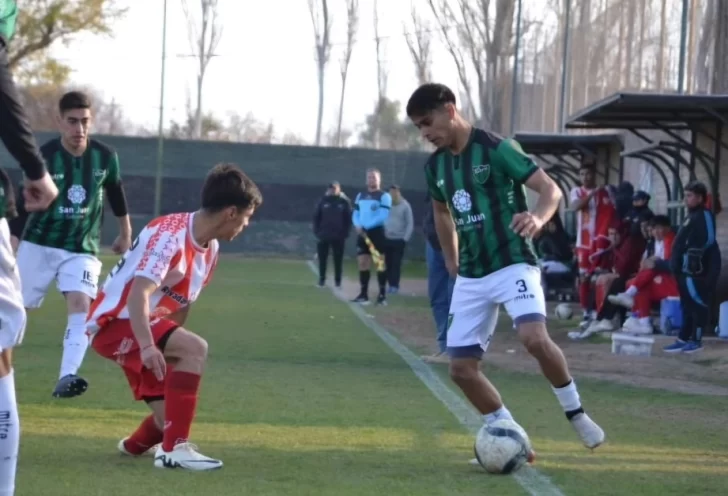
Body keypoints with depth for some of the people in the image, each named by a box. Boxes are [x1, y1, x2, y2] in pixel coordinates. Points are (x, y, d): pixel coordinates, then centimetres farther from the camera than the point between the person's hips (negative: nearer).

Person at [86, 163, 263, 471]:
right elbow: (138, 293, -32)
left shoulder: (210, 248, 6)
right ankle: (173, 450, -28)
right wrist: (148, 346, -43)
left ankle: (136, 444, 42)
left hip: (144, 331, 9)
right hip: (116, 322, -9)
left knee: (173, 420, 6)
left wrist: (170, 354, 14)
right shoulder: (171, 235, -22)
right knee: (195, 349, -30)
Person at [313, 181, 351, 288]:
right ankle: (322, 280, 11)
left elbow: (348, 219, 1)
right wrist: (317, 232, -4)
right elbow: (316, 218, 4)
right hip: (324, 235, 1)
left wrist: (345, 233, -6)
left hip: (339, 236, -1)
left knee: (338, 259, 4)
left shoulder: (344, 203, 0)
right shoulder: (323, 202, 3)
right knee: (322, 259, 3)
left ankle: (338, 281, 10)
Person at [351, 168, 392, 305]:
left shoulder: (384, 196, -4)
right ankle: (364, 294, 10)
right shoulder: (360, 196, 16)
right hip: (363, 233, 6)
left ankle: (382, 295, -5)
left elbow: (383, 216, -14)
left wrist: (366, 226, -16)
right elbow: (356, 214, 16)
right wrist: (358, 225, -6)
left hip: (377, 232, -6)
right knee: (363, 262, 5)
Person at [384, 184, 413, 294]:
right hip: (387, 239, 3)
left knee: (396, 263, -4)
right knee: (388, 263, 3)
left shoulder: (405, 206, -3)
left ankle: (395, 286, -2)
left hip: (399, 239, -3)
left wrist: (405, 238, -9)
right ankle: (391, 285, 9)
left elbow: (410, 224, -3)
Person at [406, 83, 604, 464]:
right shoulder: (435, 166, 8)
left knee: (534, 338, -30)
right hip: (470, 277, 7)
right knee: (461, 367, -1)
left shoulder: (496, 149, -12)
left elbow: (551, 189, -16)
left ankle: (576, 414, -8)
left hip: (513, 265, -7)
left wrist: (538, 219, -37)